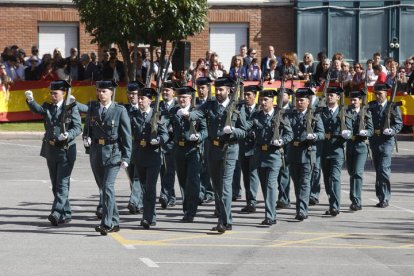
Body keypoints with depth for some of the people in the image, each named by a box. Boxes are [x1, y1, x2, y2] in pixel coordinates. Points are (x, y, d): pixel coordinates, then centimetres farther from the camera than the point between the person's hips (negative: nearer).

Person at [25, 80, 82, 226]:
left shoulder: (71, 108, -4)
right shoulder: (48, 107, 8)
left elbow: (78, 127, -9)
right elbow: (36, 109, -12)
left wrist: (68, 135, -28)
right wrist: (30, 100, -32)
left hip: (66, 150, -6)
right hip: (51, 150, 6)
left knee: (62, 183, -11)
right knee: (56, 185, 11)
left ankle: (56, 213, -17)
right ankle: (66, 213, 20)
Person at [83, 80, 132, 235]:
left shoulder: (120, 111, -3)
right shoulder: (92, 110, 9)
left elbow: (126, 135, -4)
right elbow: (87, 128, 21)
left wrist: (126, 157, -9)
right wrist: (86, 138, -3)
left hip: (113, 153, -5)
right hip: (96, 152, 5)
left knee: (108, 186, -18)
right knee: (103, 188, 10)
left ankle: (106, 224, -21)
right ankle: (114, 223, 21)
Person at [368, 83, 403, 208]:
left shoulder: (393, 107, -1)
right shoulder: (371, 106, 9)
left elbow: (399, 123, -2)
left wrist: (392, 130, -20)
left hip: (387, 141, -5)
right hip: (374, 140, 5)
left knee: (384, 169, -13)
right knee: (378, 169, 11)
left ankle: (385, 198, -8)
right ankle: (381, 197, 20)